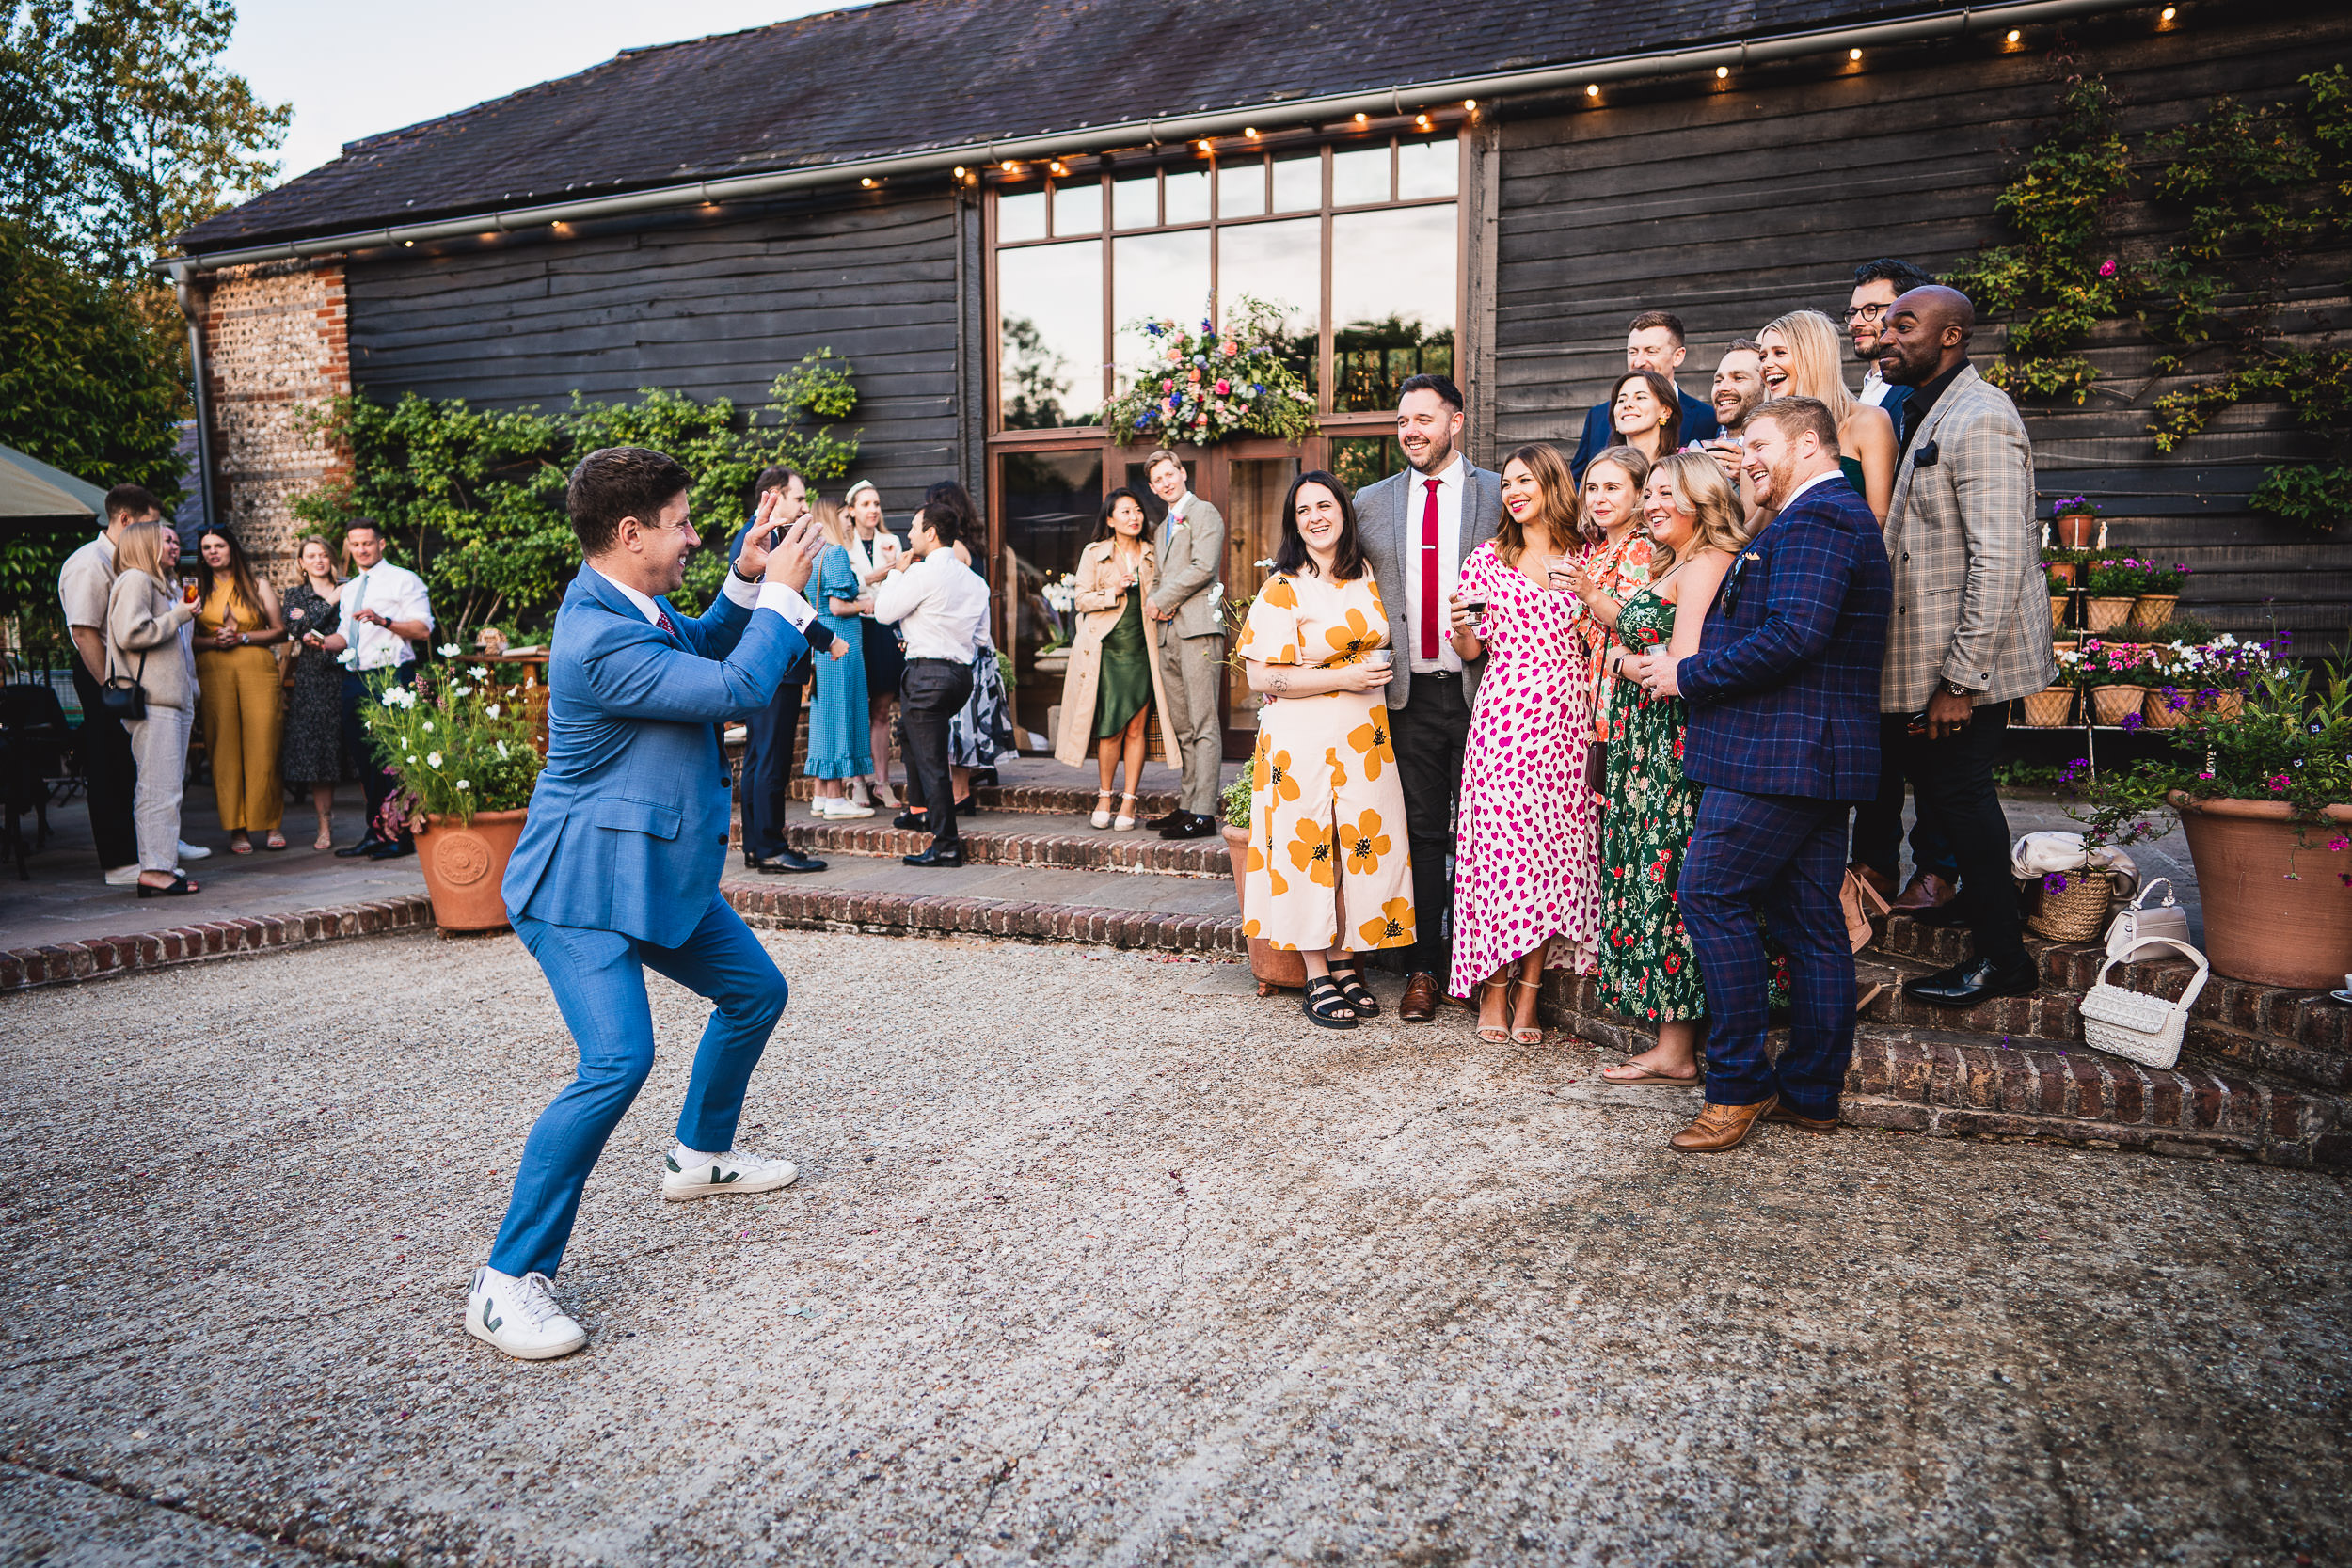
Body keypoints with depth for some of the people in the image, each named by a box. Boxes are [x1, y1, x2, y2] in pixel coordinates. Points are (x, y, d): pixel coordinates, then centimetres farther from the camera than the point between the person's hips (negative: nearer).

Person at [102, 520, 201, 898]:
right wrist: (178, 616, -9)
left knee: (167, 787, 10)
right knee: (160, 788, -12)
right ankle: (154, 870, -11)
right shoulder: (134, 580, -6)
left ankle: (163, 864, 13)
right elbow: (131, 634, -20)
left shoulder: (161, 584, 25)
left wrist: (190, 697, 25)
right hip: (152, 703, -10)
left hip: (171, 700, 10)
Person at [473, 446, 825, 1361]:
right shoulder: (599, 641, -26)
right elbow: (738, 686, -27)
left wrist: (747, 579, 9)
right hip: (583, 890, -11)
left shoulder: (629, 607, 6)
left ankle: (701, 1156, 41)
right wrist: (781, 592, -15)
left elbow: (703, 648, 25)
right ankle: (508, 1281, -10)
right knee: (618, 1061, -23)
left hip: (657, 874, 11)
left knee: (756, 992, 20)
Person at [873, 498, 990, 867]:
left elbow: (884, 612, -5)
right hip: (962, 673, 9)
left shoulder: (923, 573, -13)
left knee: (931, 759, -4)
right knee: (912, 732, 29)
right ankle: (921, 810, 40)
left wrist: (898, 570, 7)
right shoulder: (974, 580, 11)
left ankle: (946, 845, -3)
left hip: (929, 672, -9)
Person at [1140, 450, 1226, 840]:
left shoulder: (1204, 513, -1)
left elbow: (1202, 568, -13)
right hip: (1169, 632, 9)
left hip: (1198, 626, -9)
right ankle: (1188, 805, 13)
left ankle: (1203, 812, -12)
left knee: (1204, 724, -10)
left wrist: (1160, 600, -6)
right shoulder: (1163, 528, 26)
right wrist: (1156, 604, 4)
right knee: (1181, 727, 9)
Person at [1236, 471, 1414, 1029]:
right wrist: (1344, 677, -16)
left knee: (1362, 843, 4)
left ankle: (1344, 964, 18)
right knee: (1308, 847, -2)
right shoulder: (1282, 590, -7)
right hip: (1302, 738, -5)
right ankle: (1316, 978, 8)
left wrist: (1384, 670, 8)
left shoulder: (1365, 576, 11)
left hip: (1365, 736, 5)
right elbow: (1260, 676, -13)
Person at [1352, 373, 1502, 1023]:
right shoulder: (1371, 502, 10)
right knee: (1422, 830, 7)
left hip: (1477, 690, -2)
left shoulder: (1498, 494, 2)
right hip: (1408, 694, 2)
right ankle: (1423, 967, 15)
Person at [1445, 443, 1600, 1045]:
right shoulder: (1487, 559, 8)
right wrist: (1464, 627, -11)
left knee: (1554, 847, -1)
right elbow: (1470, 650, 10)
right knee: (1501, 842, -8)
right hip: (1503, 716, -1)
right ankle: (1494, 990, 4)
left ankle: (1528, 996, 7)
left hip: (1565, 719, 2)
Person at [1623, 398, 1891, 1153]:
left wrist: (1686, 676, -15)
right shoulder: (1841, 516, 23)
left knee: (1711, 897, -8)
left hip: (1776, 752, -11)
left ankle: (1740, 1087, -2)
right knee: (1810, 918, 11)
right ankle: (1812, 1093, 18)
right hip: (1819, 754, 11)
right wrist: (1675, 662, 13)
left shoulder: (1814, 519, -12)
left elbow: (1792, 636, -25)